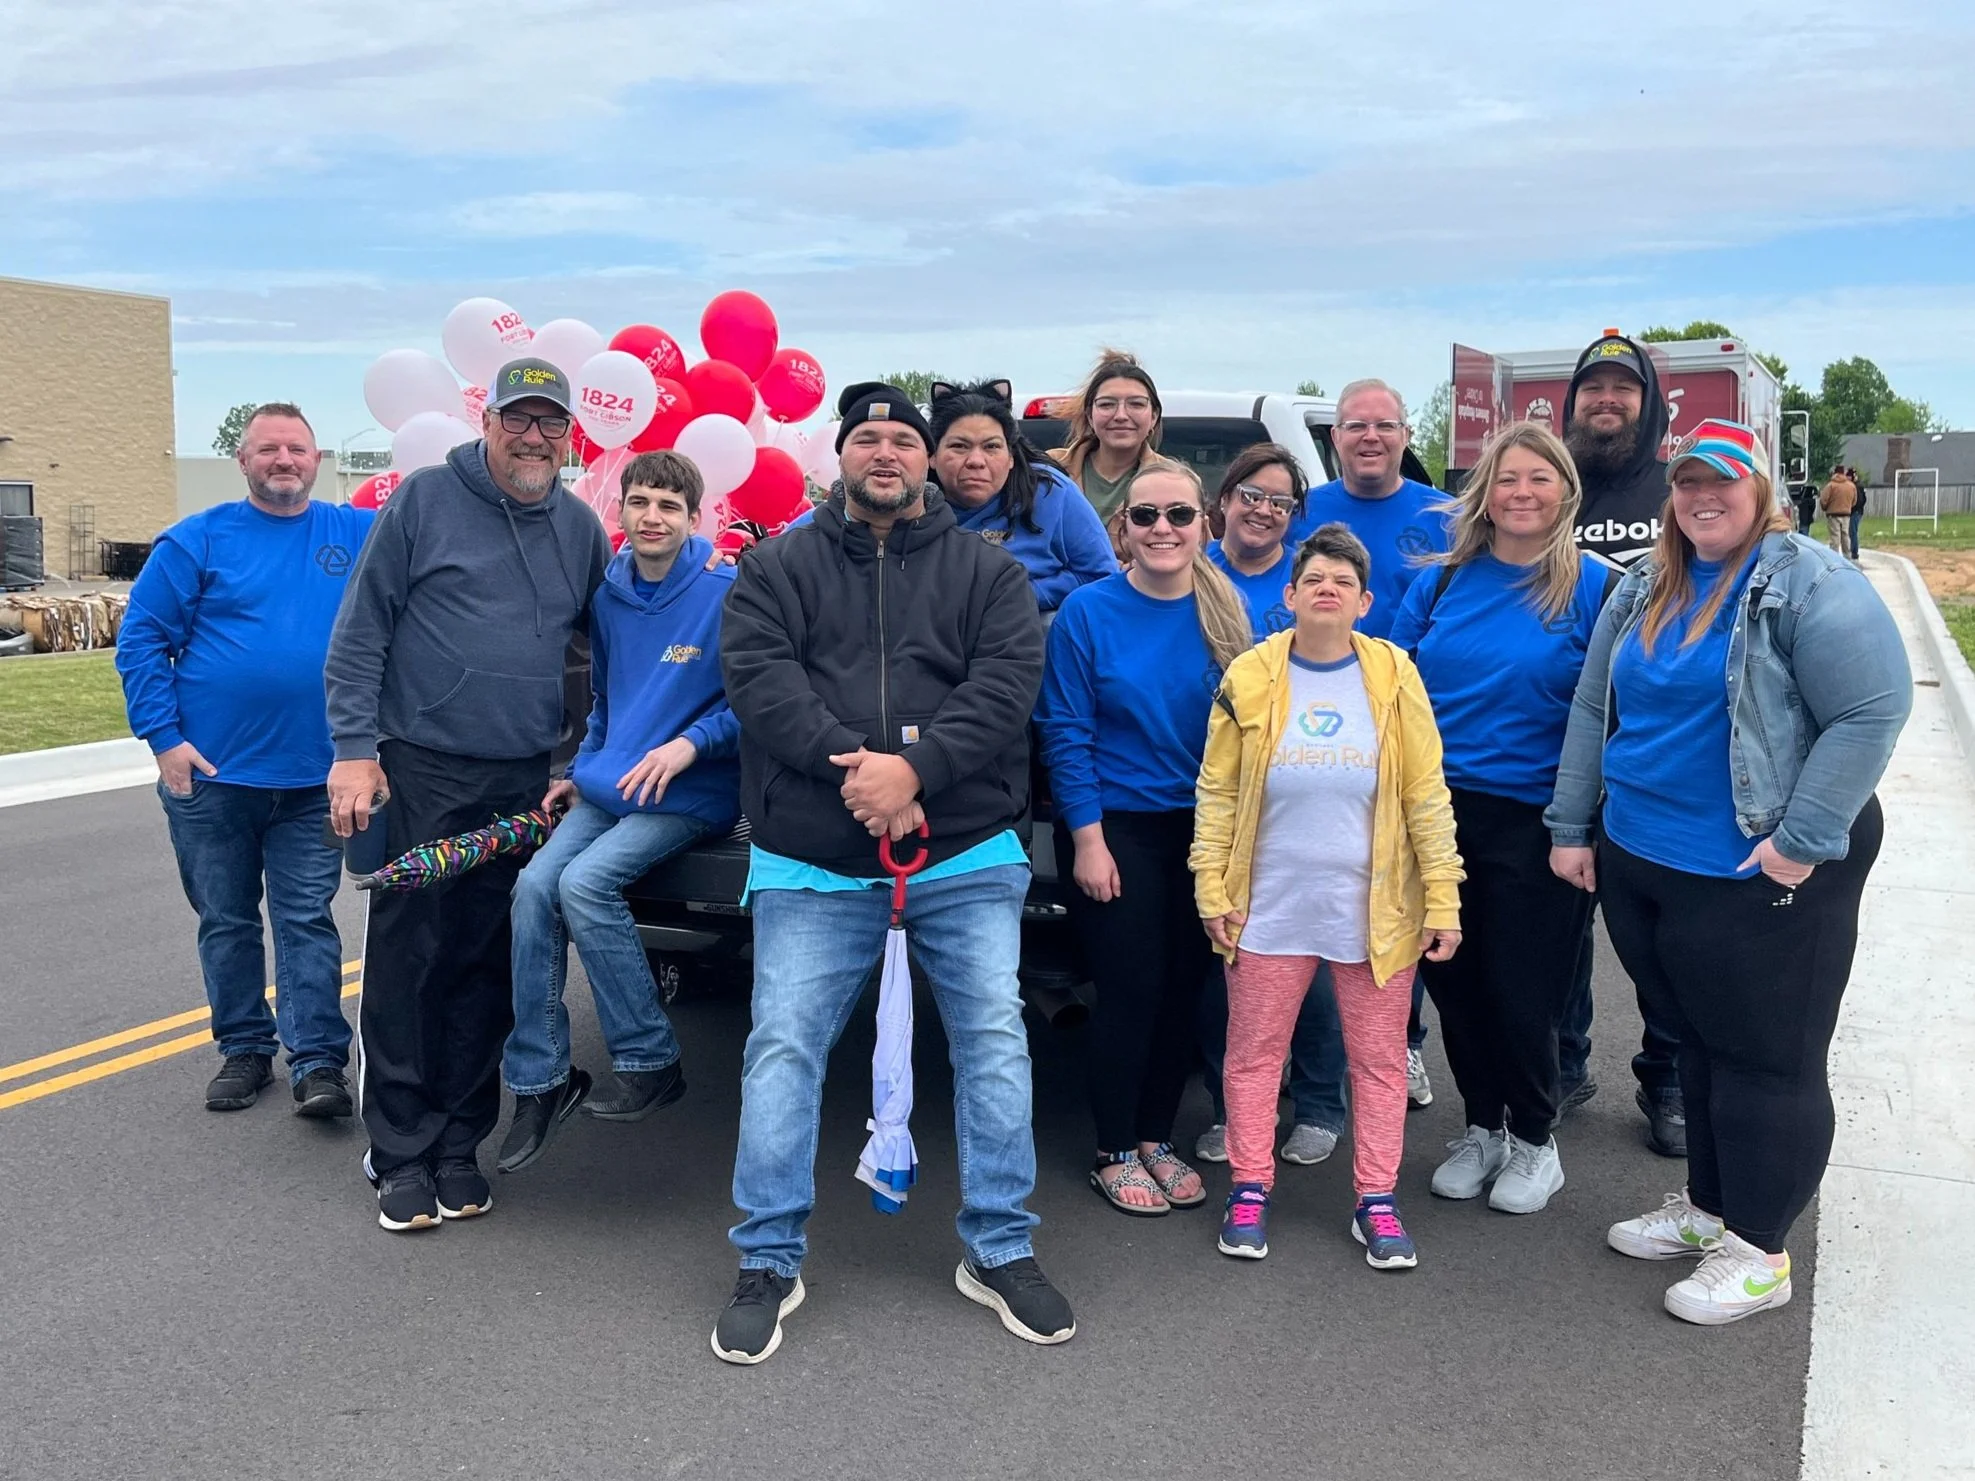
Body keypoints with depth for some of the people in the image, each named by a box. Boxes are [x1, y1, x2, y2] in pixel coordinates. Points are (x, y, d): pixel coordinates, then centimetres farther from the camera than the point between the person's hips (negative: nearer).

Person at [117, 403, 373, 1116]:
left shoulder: (357, 536, 4)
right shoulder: (198, 540, -1)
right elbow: (141, 639, -2)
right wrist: (164, 737, -10)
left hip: (314, 777, 0)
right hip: (210, 772, 0)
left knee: (307, 920, 2)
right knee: (227, 921, 12)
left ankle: (318, 1062, 7)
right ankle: (244, 1048, 26)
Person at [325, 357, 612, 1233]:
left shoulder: (580, 529, 10)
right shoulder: (424, 500, -2)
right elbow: (359, 631, -4)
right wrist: (354, 748, -10)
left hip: (525, 784, 4)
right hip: (421, 772, -3)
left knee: (487, 969, 8)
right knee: (406, 963, -1)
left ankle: (458, 1146, 19)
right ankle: (402, 1156, 10)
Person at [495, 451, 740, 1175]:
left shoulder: (725, 592, -10)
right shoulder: (608, 595, 9)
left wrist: (689, 743, -21)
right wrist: (581, 771, 14)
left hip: (690, 793, -6)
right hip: (607, 785, 6)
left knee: (584, 881, -25)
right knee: (534, 886, -14)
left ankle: (650, 1062, -10)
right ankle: (540, 1082, -3)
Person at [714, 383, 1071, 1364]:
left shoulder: (987, 570, 9)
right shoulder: (777, 567, 8)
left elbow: (1007, 683, -6)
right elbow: (758, 675, -7)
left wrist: (915, 767, -20)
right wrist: (847, 764, -20)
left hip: (966, 857, 1)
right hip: (812, 863, 0)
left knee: (995, 1040, 1)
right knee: (782, 1048, -1)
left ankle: (999, 1251, 17)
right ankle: (769, 1264, 14)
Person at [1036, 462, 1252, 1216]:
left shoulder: (1225, 613, 0)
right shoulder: (1088, 611, -9)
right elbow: (1066, 735, -9)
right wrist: (1088, 840, -12)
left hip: (1201, 829, 4)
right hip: (1117, 826, -3)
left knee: (1184, 986, 9)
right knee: (1131, 987, -1)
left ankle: (1157, 1138, 26)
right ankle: (1115, 1152, 16)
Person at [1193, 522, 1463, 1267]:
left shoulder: (1393, 676, -3)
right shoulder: (1250, 676, -3)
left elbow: (1427, 794, -1)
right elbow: (1217, 791, 1)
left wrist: (1442, 899, -3)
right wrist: (1212, 889, -3)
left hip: (1374, 908, 0)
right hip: (1272, 905, 0)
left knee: (1379, 1058, 10)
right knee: (1254, 1053, 9)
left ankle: (1376, 1200, 24)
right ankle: (1249, 1191, 24)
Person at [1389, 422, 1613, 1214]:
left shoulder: (1594, 586, -5)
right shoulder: (1442, 580, 5)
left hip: (1532, 819, -3)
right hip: (1438, 812, 4)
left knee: (1521, 988, 4)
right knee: (1452, 977, 11)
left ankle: (1534, 1139, 27)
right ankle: (1482, 1126, 32)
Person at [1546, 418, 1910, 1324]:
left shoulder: (1810, 585, -12)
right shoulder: (1642, 591, 10)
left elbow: (1873, 710, -17)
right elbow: (1593, 710, 13)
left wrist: (1803, 840, -19)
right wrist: (1571, 828, 10)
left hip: (1758, 877, -7)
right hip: (1638, 865, 7)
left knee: (1766, 1059, 5)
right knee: (1697, 1043, 19)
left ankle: (1758, 1249, 18)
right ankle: (1707, 1207, 35)